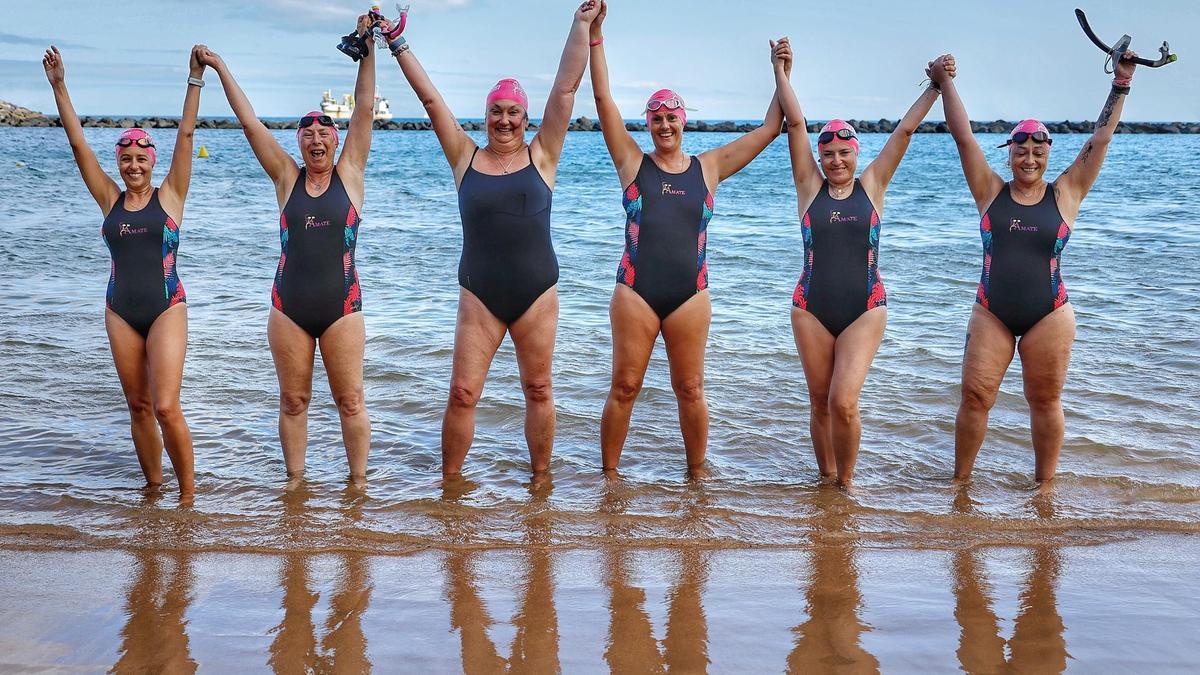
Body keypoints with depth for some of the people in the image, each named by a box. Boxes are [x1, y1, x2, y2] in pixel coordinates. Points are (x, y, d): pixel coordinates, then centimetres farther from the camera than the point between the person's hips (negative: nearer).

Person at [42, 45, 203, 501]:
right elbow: (78, 143, 5)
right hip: (120, 311, 4)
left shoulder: (169, 196, 0)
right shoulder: (110, 200, 7)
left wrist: (195, 79, -10)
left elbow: (185, 136, -6)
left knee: (166, 407, -13)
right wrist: (59, 87, 2)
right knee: (138, 408, 10)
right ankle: (153, 486, 22)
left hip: (166, 308, -4)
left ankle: (188, 495, -2)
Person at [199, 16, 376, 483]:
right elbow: (250, 122, 6)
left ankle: (358, 482, 11)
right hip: (289, 308, 2)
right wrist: (221, 68, 8)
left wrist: (368, 47, -6)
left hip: (341, 308, -2)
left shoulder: (349, 174, 2)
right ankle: (295, 480, 19)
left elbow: (364, 110, -3)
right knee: (293, 401, 9)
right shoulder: (287, 178, 5)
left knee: (350, 400, 2)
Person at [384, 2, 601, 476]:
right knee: (462, 393, -2)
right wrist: (398, 45, 2)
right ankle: (449, 481, 10)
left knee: (538, 389, 9)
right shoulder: (465, 157, 4)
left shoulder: (541, 156, 2)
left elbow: (566, 88, -2)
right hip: (479, 295, 0)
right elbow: (430, 99, 3)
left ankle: (541, 477, 22)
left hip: (537, 293, 0)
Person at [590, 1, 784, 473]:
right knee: (623, 388, 2)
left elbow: (769, 130, 13)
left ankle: (697, 474, 21)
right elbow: (603, 99, -1)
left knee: (690, 390, 8)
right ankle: (608, 475, 12)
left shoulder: (708, 167, 9)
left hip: (690, 294, 1)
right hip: (635, 292, -1)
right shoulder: (633, 162, 5)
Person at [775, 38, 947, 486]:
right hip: (812, 309, 1)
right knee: (820, 403, 8)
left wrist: (936, 86, 5)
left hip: (865, 310, -1)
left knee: (844, 403, -13)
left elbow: (905, 130, 4)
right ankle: (826, 479, 25)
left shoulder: (872, 185, 4)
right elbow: (795, 122, 1)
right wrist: (780, 71, -1)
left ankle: (846, 482, 7)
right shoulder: (810, 186, 4)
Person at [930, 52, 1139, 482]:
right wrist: (945, 82, 1)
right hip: (991, 313, 1)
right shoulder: (991, 192, 3)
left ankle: (1044, 486, 19)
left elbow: (1101, 139, 2)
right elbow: (962, 135, 2)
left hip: (1049, 316, 0)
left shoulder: (1065, 194, 3)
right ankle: (959, 482, 11)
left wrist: (1121, 84, 1)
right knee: (975, 397, -2)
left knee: (1045, 402, 7)